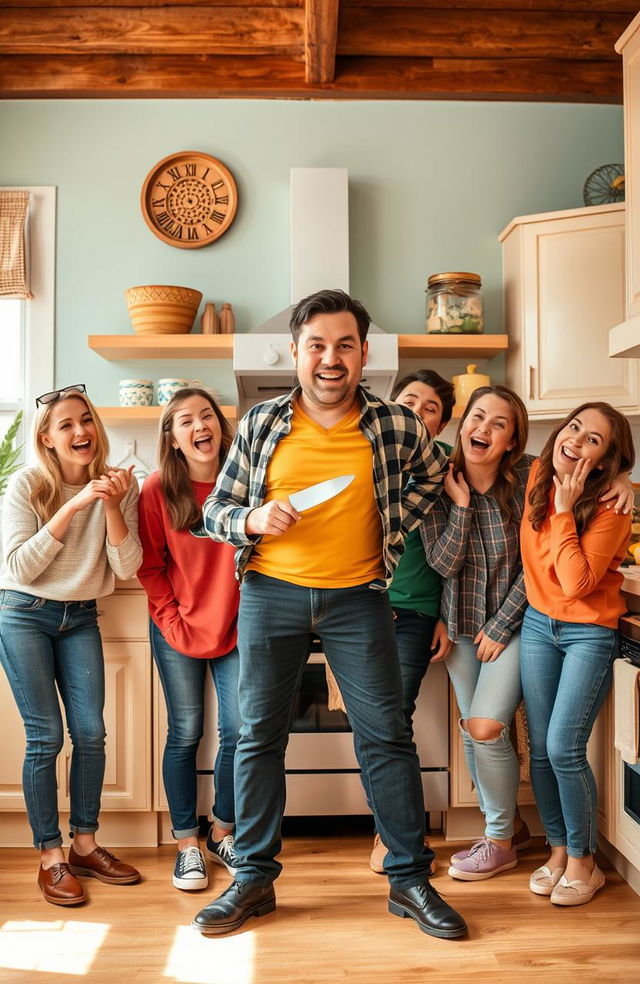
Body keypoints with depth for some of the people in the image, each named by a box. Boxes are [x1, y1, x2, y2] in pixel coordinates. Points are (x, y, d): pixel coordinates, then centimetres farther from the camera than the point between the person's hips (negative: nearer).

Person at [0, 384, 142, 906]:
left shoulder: (119, 485, -3)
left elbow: (126, 568, -9)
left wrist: (112, 506, -23)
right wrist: (70, 508, -25)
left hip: (80, 618, 4)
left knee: (91, 733, 2)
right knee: (45, 737, -3)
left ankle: (85, 845, 20)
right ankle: (50, 857, 11)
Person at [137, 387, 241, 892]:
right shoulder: (158, 490, -7)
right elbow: (149, 566, -2)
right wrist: (172, 619, -8)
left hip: (234, 628, 2)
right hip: (180, 632, -1)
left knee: (239, 730, 3)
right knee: (186, 734, 6)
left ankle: (223, 832, 25)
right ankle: (187, 843, 21)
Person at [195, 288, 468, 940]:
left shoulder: (397, 427, -2)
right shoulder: (260, 424, -1)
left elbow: (432, 476, 18)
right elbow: (216, 508, 5)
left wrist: (395, 525, 4)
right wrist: (252, 520, -17)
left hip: (357, 598, -1)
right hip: (271, 593, 1)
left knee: (387, 735, 2)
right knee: (258, 734, 7)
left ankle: (410, 880, 18)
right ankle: (254, 878, 23)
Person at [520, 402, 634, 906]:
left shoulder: (610, 511, -19)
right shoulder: (537, 477, -3)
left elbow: (576, 584, -27)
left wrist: (564, 510, -26)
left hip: (589, 633, -5)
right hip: (538, 623, 5)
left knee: (564, 750, -9)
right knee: (541, 748, 7)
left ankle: (583, 861, 13)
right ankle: (558, 849, 25)